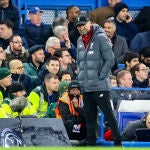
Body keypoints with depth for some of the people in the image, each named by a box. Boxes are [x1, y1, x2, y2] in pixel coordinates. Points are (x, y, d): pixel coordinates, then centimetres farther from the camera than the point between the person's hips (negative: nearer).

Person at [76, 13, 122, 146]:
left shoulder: (100, 38, -9)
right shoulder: (80, 41, 12)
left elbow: (110, 60, -11)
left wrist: (100, 76, -13)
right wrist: (81, 76, 11)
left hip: (100, 86, -7)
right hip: (86, 87, 7)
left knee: (108, 114, -4)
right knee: (90, 117, 10)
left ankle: (118, 142, 2)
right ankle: (91, 143, 14)